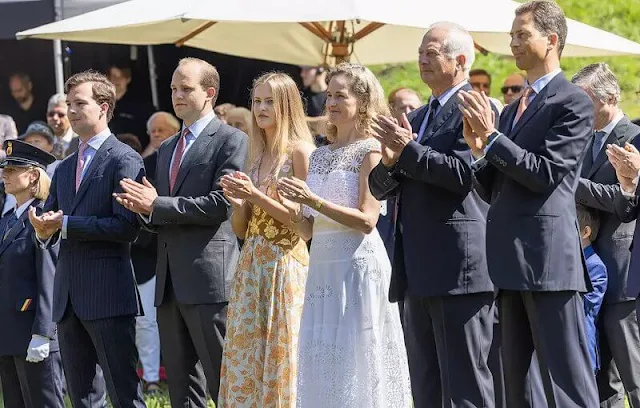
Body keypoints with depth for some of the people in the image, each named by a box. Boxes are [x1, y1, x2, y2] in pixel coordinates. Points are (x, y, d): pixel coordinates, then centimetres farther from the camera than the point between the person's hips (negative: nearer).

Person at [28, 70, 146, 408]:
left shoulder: (124, 160, -6)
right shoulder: (64, 168, 20)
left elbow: (126, 227, -15)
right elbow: (51, 221, 20)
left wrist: (66, 224, -16)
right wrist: (44, 230, -5)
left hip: (107, 293, -8)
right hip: (69, 297, 8)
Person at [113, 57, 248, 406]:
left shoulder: (231, 141, -3)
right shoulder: (166, 149, 22)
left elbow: (221, 204, -14)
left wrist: (158, 204, -13)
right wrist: (143, 208, 1)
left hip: (210, 280, -8)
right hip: (170, 283, 8)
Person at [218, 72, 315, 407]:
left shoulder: (300, 151, -6)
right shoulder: (256, 156, 16)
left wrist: (256, 196, -16)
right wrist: (237, 201, -4)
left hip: (285, 266, -7)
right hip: (250, 267, 7)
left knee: (280, 359, -5)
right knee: (245, 363, 5)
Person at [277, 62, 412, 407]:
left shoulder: (369, 151, -3)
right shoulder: (320, 156, 16)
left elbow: (367, 220, -12)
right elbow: (307, 230, 16)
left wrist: (314, 201, -18)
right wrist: (291, 208, -4)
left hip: (358, 261, -7)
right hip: (322, 266, 7)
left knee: (355, 362, -6)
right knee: (322, 365, 4)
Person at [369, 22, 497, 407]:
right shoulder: (416, 119, 21)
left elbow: (464, 173, -18)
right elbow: (381, 188, 18)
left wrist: (408, 150, -14)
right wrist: (390, 161, -3)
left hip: (458, 268, -9)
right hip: (419, 273, 9)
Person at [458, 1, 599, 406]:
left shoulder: (573, 103, -5)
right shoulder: (512, 110, 20)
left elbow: (545, 173, -14)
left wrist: (492, 138, -14)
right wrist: (480, 149, 1)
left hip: (549, 259, -9)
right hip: (511, 264, 9)